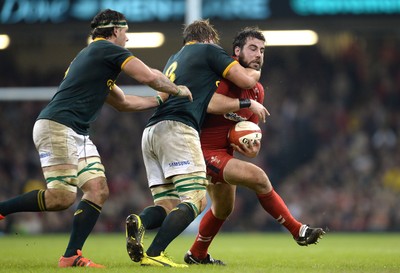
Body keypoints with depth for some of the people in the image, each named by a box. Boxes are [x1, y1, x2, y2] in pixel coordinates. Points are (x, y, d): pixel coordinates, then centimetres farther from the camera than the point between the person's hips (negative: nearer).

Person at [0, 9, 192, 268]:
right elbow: (149, 76, -10)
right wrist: (178, 90, 7)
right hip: (57, 127, -10)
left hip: (78, 135, 10)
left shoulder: (93, 55, 26)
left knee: (98, 191, 0)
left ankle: (71, 256, -2)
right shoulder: (108, 50, -4)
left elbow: (123, 102, 35)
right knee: (62, 196, -18)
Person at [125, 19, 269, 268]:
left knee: (167, 205, 6)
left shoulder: (175, 58, 32)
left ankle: (140, 223, -27)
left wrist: (246, 104, 29)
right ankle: (154, 254, -25)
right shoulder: (209, 50, 11)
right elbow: (247, 81, 8)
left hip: (151, 132, 8)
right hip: (177, 128, -8)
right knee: (195, 200, -10)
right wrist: (256, 72, 31)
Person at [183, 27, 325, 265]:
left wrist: (253, 147, -8)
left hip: (225, 153, 10)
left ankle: (197, 255, 46)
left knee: (223, 209, 25)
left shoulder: (258, 91, 9)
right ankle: (298, 231, -14)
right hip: (205, 152, -10)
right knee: (258, 177, -23)